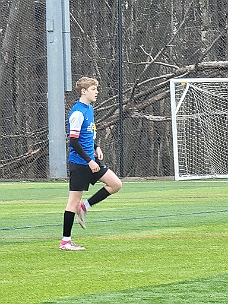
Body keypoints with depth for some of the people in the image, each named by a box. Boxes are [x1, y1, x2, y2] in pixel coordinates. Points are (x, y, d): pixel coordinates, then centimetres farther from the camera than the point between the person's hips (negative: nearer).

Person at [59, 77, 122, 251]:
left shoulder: (90, 109, 12)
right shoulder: (78, 112, -16)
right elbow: (73, 141, -20)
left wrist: (96, 148, 11)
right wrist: (89, 161, -20)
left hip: (90, 161, 9)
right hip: (79, 163, -9)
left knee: (116, 184, 4)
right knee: (74, 200, -4)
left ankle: (84, 207, 12)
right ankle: (65, 242, 2)